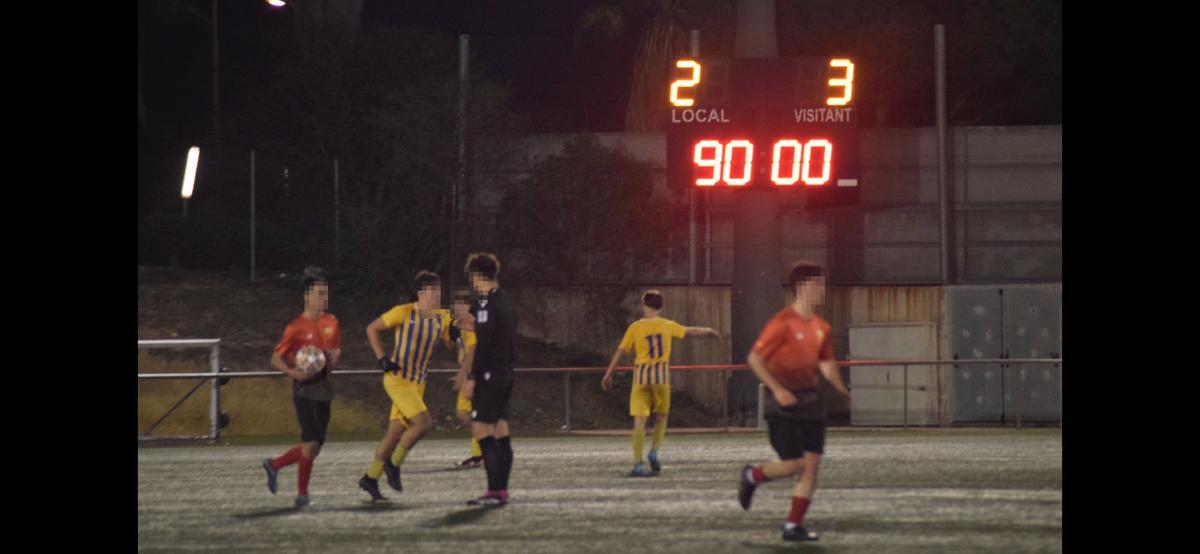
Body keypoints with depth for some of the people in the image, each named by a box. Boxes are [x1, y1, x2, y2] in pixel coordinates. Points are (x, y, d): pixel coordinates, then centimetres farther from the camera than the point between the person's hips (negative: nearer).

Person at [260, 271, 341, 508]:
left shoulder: (331, 322, 9)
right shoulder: (296, 327, -8)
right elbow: (276, 359, -5)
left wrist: (336, 354, -1)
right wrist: (292, 372, -24)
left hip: (323, 388, 6)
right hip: (304, 389, -6)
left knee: (313, 448, 8)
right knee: (311, 442, -15)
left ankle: (274, 465, 29)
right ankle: (302, 493, -3)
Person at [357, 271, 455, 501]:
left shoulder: (442, 318, 3)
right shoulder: (404, 313, -12)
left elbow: (452, 344, 10)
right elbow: (372, 329, -3)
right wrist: (382, 359, -10)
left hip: (418, 382, 6)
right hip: (397, 378, -6)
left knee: (396, 431, 8)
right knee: (423, 422, -19)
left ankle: (370, 478, 19)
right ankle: (393, 465, -1)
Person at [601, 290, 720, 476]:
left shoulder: (635, 327, -2)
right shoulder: (668, 326, 3)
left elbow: (620, 351, 0)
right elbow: (690, 332, 19)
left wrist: (608, 375, 7)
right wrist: (708, 331, 38)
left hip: (641, 376, -1)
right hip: (662, 375, 1)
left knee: (639, 420, -3)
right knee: (662, 416, 20)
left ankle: (637, 463, -6)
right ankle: (654, 452, 4)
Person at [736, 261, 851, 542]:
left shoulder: (821, 327, 9)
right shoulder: (783, 323, -13)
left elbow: (826, 363, 20)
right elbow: (755, 358, -13)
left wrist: (842, 390, 2)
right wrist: (777, 389, -21)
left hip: (810, 399, 7)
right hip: (784, 402, -7)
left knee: (812, 464, -1)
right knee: (793, 464, -9)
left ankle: (793, 526, 4)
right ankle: (752, 476, 21)